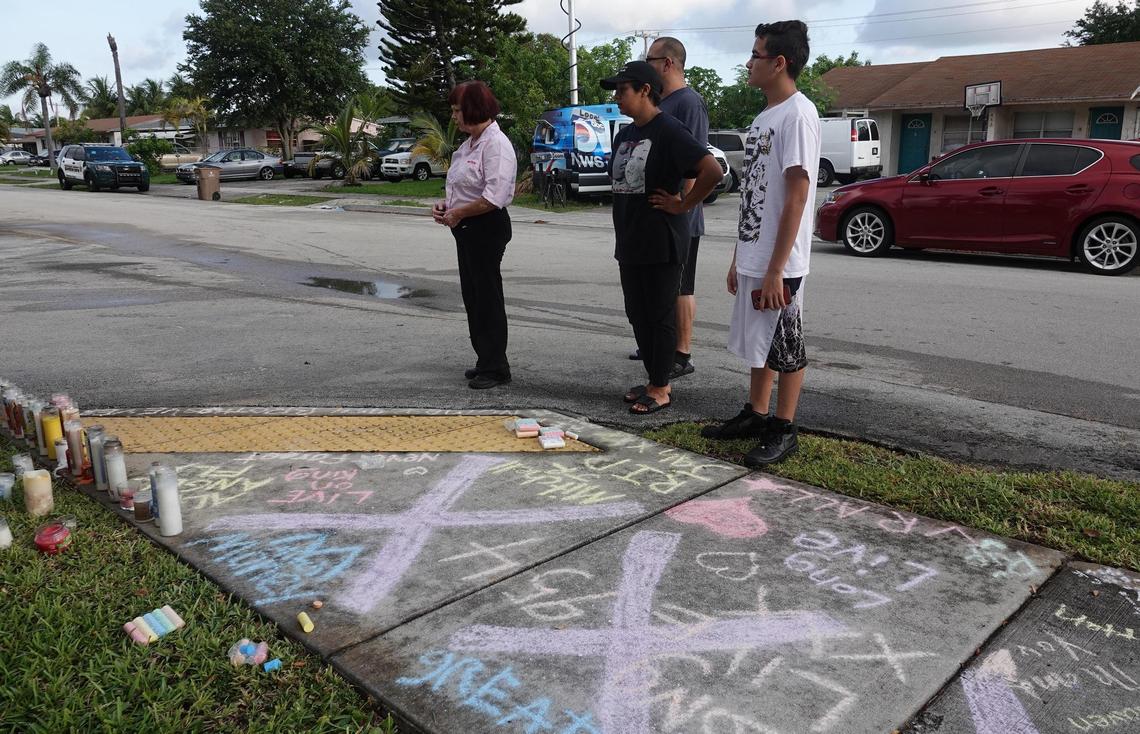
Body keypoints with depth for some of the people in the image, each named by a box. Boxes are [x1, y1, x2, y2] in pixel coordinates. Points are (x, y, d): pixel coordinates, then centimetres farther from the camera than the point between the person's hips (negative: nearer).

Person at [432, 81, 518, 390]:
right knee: (472, 295, 14)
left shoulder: (496, 144, -15)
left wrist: (458, 213, -15)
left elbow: (494, 196, -24)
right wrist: (446, 205, 6)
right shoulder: (469, 143, 15)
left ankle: (496, 367, 7)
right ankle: (485, 361, 26)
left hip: (487, 227, -10)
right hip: (466, 229, 10)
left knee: (487, 296, -3)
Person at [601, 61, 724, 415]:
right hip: (629, 242, 9)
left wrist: (682, 205, -15)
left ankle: (661, 389, 12)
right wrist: (621, 239, 15)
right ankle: (655, 381, 26)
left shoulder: (668, 131, -14)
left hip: (661, 242, -9)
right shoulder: (624, 135, 13)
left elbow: (713, 170, -23)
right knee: (637, 315, 13)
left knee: (660, 316, 1)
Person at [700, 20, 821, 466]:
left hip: (778, 265, -9)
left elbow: (796, 198, -19)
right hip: (752, 258, 9)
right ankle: (755, 415, 30)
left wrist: (775, 271, -21)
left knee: (785, 348, 3)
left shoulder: (798, 114, -14)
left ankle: (784, 430, 15)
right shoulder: (763, 117, 14)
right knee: (758, 341, 17)